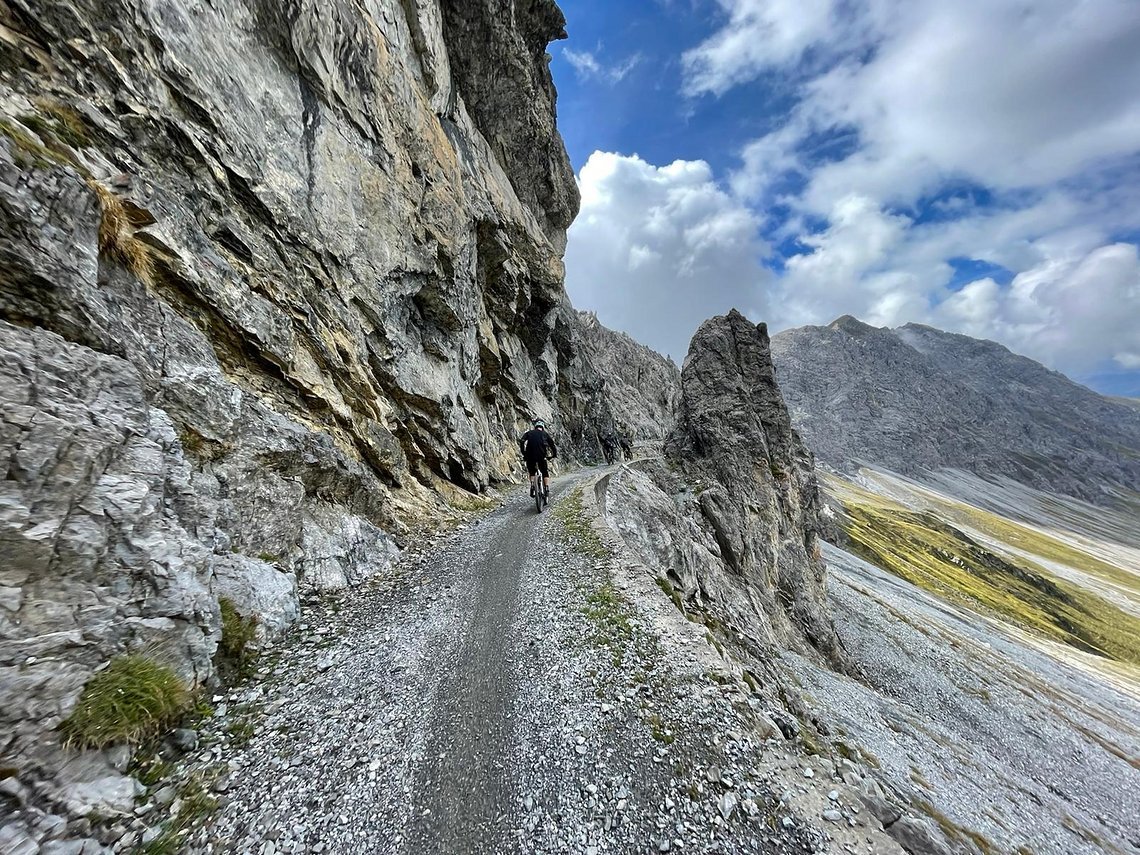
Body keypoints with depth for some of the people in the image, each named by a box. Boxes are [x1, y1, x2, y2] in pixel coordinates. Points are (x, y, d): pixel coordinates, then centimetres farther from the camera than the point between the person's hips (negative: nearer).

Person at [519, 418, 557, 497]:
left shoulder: (529, 433, 20)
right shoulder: (545, 434, 19)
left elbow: (521, 441, 5)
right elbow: (553, 445, 14)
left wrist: (523, 453, 11)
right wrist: (554, 454, 29)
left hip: (530, 456, 1)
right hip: (541, 456, -1)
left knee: (532, 472, 21)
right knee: (545, 473, 15)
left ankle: (532, 486, 2)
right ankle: (547, 488, 0)